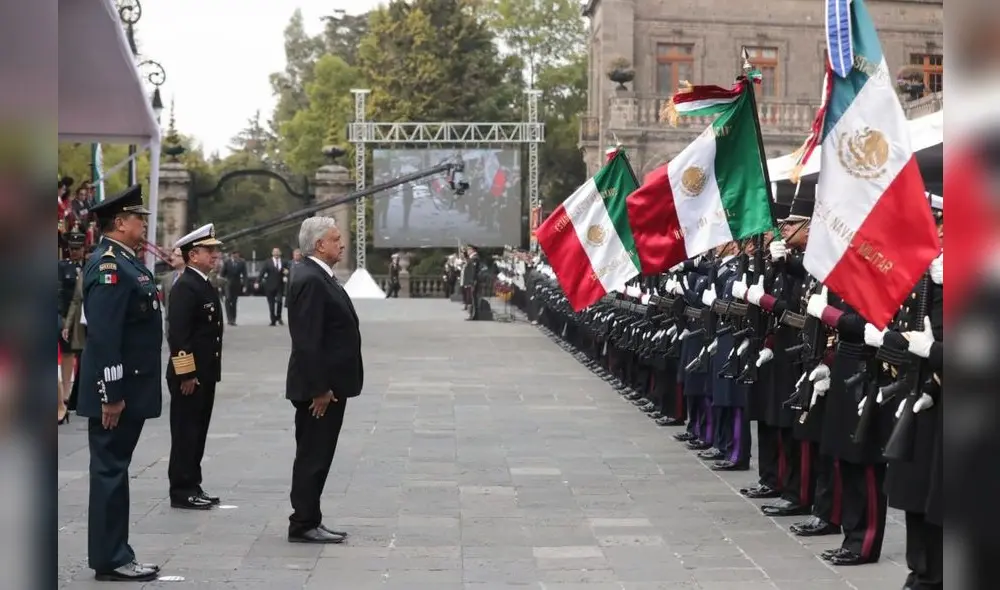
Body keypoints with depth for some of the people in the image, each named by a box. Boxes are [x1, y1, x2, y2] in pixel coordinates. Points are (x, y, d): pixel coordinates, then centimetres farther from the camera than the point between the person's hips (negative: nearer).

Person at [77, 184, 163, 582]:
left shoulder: (127, 262, 14)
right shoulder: (107, 265, -17)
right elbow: (103, 335, -22)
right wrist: (110, 394, -24)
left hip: (131, 389, 10)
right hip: (115, 391, -10)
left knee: (115, 470, 14)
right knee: (110, 470, -3)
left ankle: (115, 556, 21)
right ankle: (110, 560, 4)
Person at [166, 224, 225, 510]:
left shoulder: (206, 286, 15)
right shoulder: (185, 287, -15)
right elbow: (178, 334, -21)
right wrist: (186, 374, -22)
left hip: (205, 374, 9)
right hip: (189, 376, -9)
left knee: (198, 431, 14)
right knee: (185, 433, -2)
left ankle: (192, 486, 21)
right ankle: (181, 491, 4)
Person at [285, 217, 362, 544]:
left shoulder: (321, 277, 14)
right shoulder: (310, 280, -18)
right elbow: (308, 341, -22)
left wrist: (327, 386, 17)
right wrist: (319, 389, -22)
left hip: (328, 385, 10)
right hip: (319, 387, -10)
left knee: (316, 457, 14)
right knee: (312, 457, -3)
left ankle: (309, 522, 21)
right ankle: (304, 525, 4)